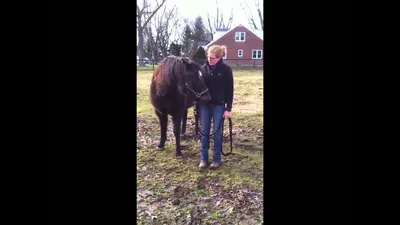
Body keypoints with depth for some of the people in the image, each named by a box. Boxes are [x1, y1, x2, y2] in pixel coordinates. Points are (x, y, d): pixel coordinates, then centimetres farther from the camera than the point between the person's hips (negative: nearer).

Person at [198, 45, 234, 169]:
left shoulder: (226, 69, -9)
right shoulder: (204, 68, 0)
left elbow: (230, 90, -7)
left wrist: (228, 108, -10)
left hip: (218, 105, -3)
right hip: (204, 104, 3)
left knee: (217, 132, 6)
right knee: (204, 132, 8)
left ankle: (217, 159, 18)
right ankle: (203, 158, 19)